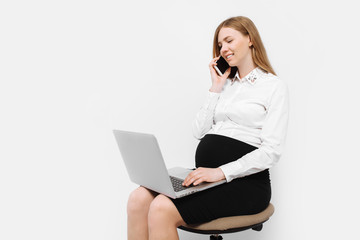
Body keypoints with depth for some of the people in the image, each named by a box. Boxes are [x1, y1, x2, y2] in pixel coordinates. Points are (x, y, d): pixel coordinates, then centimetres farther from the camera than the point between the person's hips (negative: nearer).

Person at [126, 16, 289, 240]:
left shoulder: (274, 86, 1)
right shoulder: (226, 84, 19)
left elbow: (272, 150, -10)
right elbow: (200, 131, 12)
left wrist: (221, 172, -20)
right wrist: (216, 88, 8)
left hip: (245, 182, -6)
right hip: (207, 176, 6)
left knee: (162, 209, -27)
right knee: (139, 198, -18)